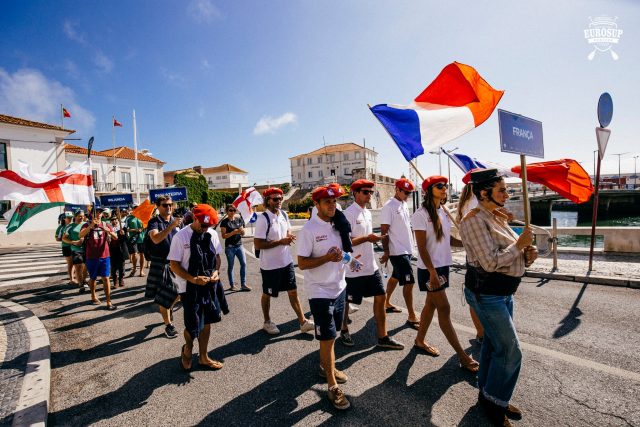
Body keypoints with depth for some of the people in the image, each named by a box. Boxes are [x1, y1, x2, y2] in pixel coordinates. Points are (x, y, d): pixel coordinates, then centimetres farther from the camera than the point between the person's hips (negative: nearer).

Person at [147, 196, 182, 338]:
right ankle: (168, 325, 17)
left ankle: (169, 308, 42)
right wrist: (171, 226, -35)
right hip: (160, 263, -4)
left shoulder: (177, 221, 7)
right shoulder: (154, 222, -8)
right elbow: (156, 239, -26)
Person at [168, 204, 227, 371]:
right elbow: (174, 265, -11)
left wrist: (216, 271, -9)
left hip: (209, 286, 4)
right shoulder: (181, 236, -13)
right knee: (193, 325, 3)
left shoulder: (212, 234, -1)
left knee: (206, 322, 14)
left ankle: (203, 357, 35)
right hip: (189, 288, -4)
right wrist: (193, 279, -21)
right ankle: (187, 350, 37)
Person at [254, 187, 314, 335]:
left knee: (293, 291, 13)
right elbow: (257, 244, -22)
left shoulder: (284, 214, 2)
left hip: (287, 261, 6)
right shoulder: (263, 219, -20)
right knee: (267, 294, 15)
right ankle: (267, 322, 36)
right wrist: (280, 241, -25)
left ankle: (302, 322, 24)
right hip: (270, 265, -6)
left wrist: (289, 237, -8)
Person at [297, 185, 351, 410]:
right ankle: (332, 385, 22)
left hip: (339, 288, 7)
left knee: (330, 335, 23)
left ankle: (325, 366, 45)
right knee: (327, 338, 4)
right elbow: (302, 264, -17)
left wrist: (343, 257, -3)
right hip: (320, 292, -7)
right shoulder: (309, 229, -18)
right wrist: (328, 257, -27)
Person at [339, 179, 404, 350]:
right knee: (347, 302, 10)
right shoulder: (349, 213, -16)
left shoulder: (368, 212, 11)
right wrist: (366, 238, -25)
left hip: (371, 266, 8)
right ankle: (344, 331, 34)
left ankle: (383, 337, 21)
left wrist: (373, 238, 6)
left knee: (380, 297, 8)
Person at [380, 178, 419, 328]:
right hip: (397, 251, -9)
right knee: (409, 282, -7)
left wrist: (410, 246, 17)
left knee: (395, 277, 20)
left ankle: (387, 303, 36)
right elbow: (384, 231, -16)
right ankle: (412, 317, 3)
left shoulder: (404, 205, 11)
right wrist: (386, 252, -16)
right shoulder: (388, 207, -15)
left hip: (407, 249, 9)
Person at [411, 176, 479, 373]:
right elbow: (421, 247, -17)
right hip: (429, 269, -8)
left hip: (443, 265, 8)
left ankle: (420, 340, 34)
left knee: (431, 304, 16)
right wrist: (432, 271, -20)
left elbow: (447, 238, 13)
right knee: (444, 309, -1)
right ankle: (464, 357, 9)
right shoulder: (421, 214, -14)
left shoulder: (443, 212, 8)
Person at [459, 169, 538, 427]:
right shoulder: (475, 220, -20)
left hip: (504, 292, 9)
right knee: (510, 351, -1)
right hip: (486, 294, -9)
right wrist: (520, 244, -16)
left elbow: (509, 254, 17)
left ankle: (488, 396, 37)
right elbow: (491, 262, -25)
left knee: (494, 344, 19)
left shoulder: (497, 217, 11)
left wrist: (527, 255, -3)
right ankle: (493, 402, 21)